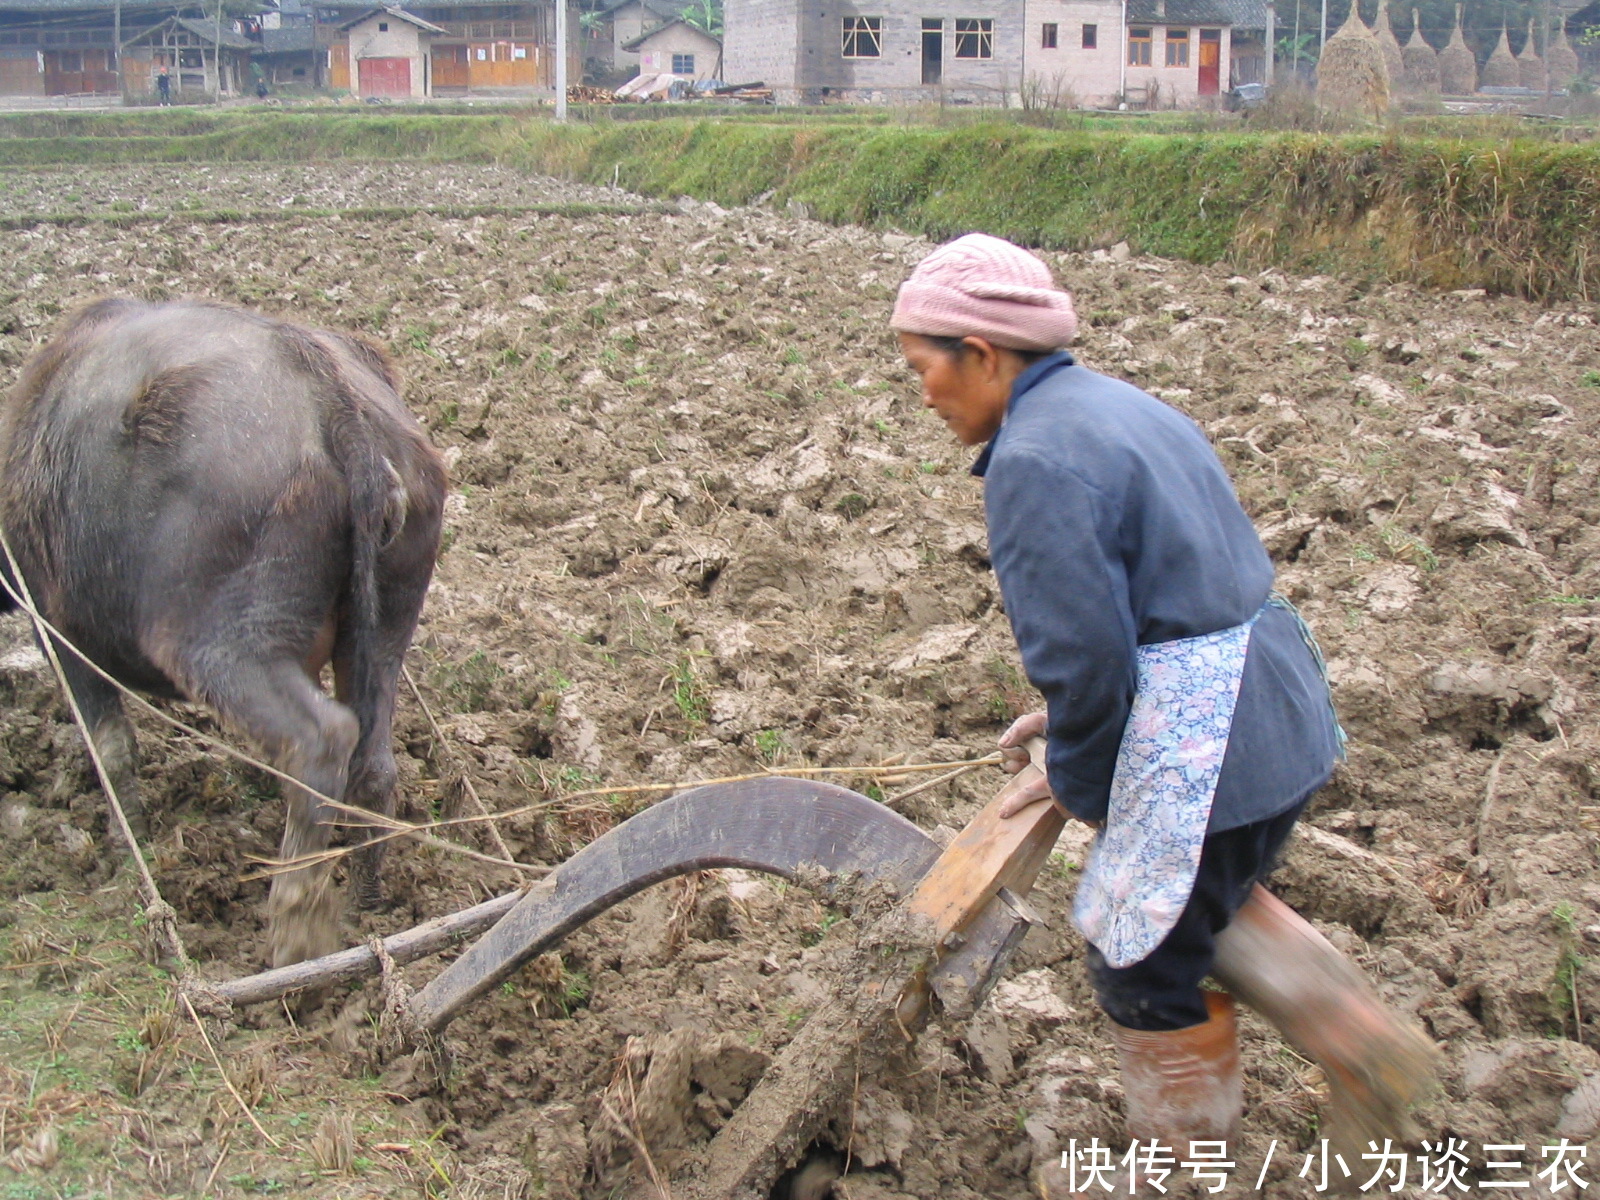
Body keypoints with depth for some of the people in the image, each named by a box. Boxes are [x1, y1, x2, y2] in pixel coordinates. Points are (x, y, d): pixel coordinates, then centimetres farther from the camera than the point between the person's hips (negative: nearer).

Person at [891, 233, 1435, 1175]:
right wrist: (1070, 718, 16)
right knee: (1206, 901, 32)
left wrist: (1080, 784, -3)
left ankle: (1183, 1159, 34)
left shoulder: (1034, 459, -19)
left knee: (1149, 966, 14)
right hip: (1283, 704, 10)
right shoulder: (1119, 407, 12)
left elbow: (1084, 655, -22)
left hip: (1203, 747, -9)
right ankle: (1367, 1046, 27)